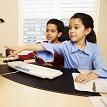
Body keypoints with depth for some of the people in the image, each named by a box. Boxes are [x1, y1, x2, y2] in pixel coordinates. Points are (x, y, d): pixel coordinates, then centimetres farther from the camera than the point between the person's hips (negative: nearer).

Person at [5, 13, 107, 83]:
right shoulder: (66, 45, -5)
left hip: (87, 85, 0)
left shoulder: (94, 48, -6)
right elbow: (46, 46, -16)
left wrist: (90, 75, -37)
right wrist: (23, 48, -27)